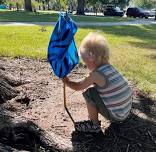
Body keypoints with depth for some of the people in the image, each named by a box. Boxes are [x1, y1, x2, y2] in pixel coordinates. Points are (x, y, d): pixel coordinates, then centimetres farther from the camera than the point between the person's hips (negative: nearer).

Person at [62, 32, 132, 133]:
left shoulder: (96, 74, -19)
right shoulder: (109, 67, 3)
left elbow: (78, 87, -4)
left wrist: (66, 81, 12)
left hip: (116, 115, -8)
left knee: (89, 93, -7)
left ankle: (94, 125, 6)